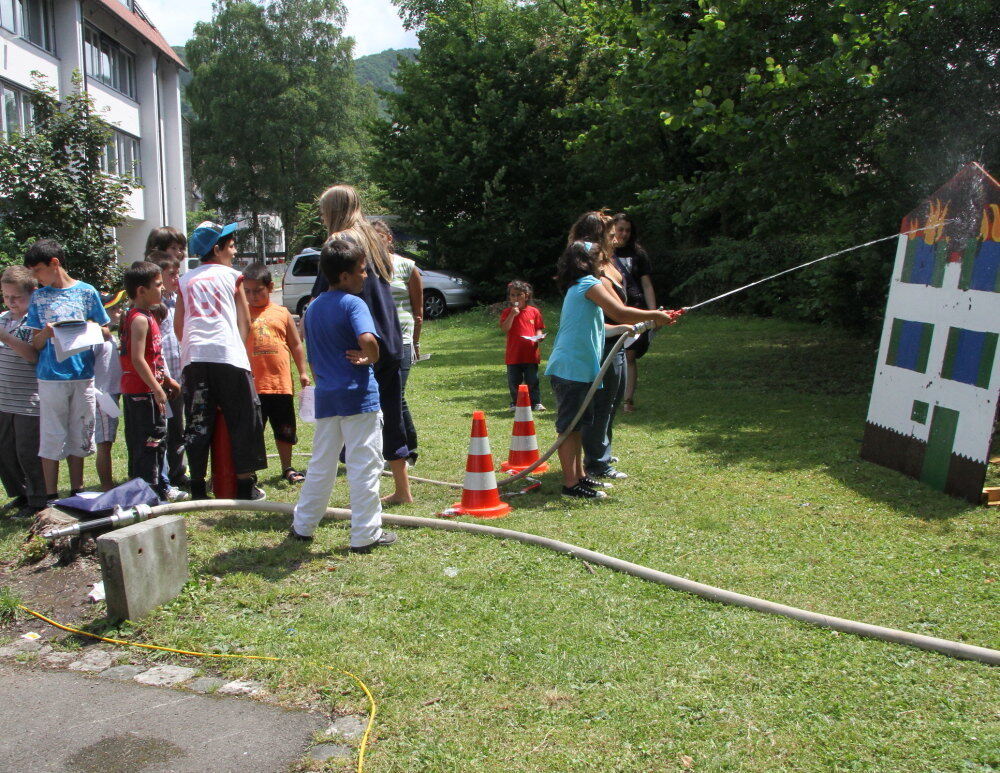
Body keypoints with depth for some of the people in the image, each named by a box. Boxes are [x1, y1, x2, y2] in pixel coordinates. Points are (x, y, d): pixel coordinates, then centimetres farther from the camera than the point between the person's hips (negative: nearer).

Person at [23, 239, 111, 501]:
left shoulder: (86, 292, 6)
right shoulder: (39, 297, 8)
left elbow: (106, 333, 8)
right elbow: (35, 344, 6)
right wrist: (45, 333, -15)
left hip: (83, 375, 0)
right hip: (51, 377, 0)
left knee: (79, 436, 8)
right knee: (52, 439, 2)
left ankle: (77, 493, 19)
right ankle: (51, 497, 11)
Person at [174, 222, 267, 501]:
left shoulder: (186, 280, 18)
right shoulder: (231, 275, 9)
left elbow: (178, 324, 18)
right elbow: (245, 321, 9)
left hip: (194, 357, 4)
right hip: (228, 354, -3)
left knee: (197, 423, 7)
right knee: (243, 420, 4)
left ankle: (198, 487, 9)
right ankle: (245, 485, 6)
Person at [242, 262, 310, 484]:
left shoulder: (282, 313, 7)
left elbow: (296, 345, 13)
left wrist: (303, 372, 10)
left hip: (281, 383, 2)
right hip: (252, 384, -2)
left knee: (285, 430, 13)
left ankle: (287, 468, 28)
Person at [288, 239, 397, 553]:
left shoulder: (312, 308, 13)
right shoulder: (353, 303, -11)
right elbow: (367, 340, -28)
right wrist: (370, 359, -10)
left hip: (326, 397, 7)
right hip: (358, 396, -7)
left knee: (321, 465, 19)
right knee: (364, 466, 2)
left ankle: (302, 525, 28)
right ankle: (366, 535, 8)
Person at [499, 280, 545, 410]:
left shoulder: (533, 311, 4)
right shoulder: (507, 312, 2)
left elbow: (539, 328, 10)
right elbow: (504, 329, -12)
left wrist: (539, 336, -11)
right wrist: (512, 314, -20)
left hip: (531, 352, 0)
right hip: (513, 354, 0)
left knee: (532, 380, 4)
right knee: (514, 382, 8)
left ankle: (536, 403, 13)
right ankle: (515, 403, 22)